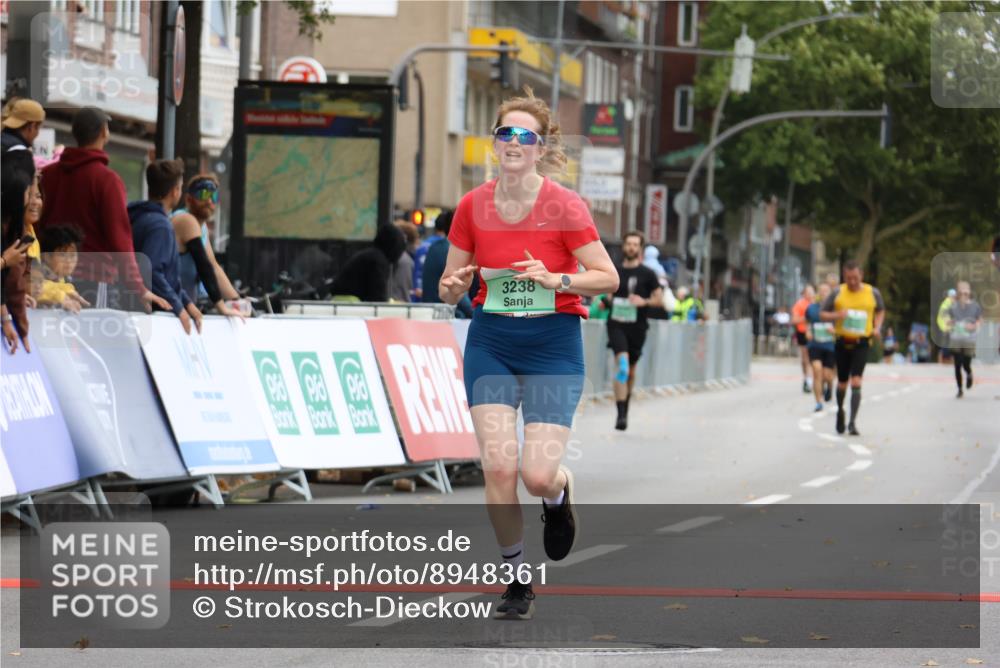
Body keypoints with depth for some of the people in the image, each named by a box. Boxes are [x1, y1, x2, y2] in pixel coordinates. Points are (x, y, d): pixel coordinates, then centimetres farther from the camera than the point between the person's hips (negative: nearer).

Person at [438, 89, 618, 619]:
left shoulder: (564, 206, -10)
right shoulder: (472, 206, -1)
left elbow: (608, 278, -8)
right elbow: (449, 286, 8)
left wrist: (555, 279, -24)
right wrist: (455, 285, -16)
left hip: (553, 342, -2)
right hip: (491, 341, 2)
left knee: (537, 475, -12)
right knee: (498, 466, -10)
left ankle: (561, 492, 28)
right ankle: (516, 578, 9)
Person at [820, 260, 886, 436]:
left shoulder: (873, 293, 1)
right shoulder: (837, 293, -1)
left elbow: (880, 311, 20)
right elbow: (823, 315, 3)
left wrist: (877, 327, 2)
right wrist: (837, 315, -17)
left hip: (861, 344, -1)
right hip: (842, 343, 1)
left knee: (856, 382, -14)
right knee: (842, 382, 11)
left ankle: (853, 422, -15)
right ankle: (840, 411, 39)